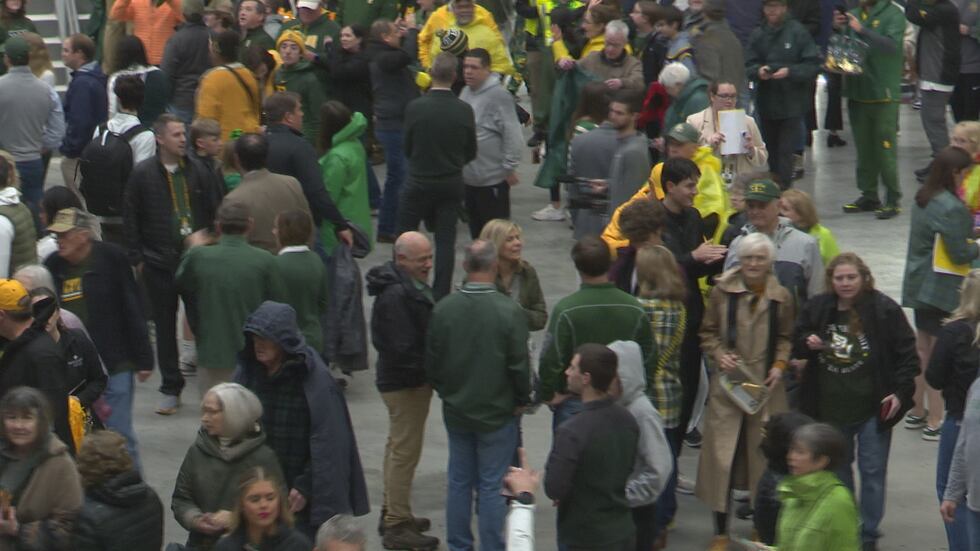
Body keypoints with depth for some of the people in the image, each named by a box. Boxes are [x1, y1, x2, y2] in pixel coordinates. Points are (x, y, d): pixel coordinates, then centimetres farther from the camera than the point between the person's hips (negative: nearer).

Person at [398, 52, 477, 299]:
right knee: (446, 240, 8)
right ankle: (440, 295, 8)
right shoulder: (464, 110, -9)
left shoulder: (415, 107, -15)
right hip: (451, 184, 2)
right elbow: (471, 152, 1)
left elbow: (407, 148, -4)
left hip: (419, 183, -2)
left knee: (404, 237, 13)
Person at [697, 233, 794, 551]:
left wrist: (779, 365, -3)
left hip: (766, 386, 1)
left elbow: (786, 338, 13)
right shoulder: (722, 292, -1)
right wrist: (719, 355, -10)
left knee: (765, 453, 5)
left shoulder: (781, 297, 2)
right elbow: (707, 332, 7)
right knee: (722, 453, -2)